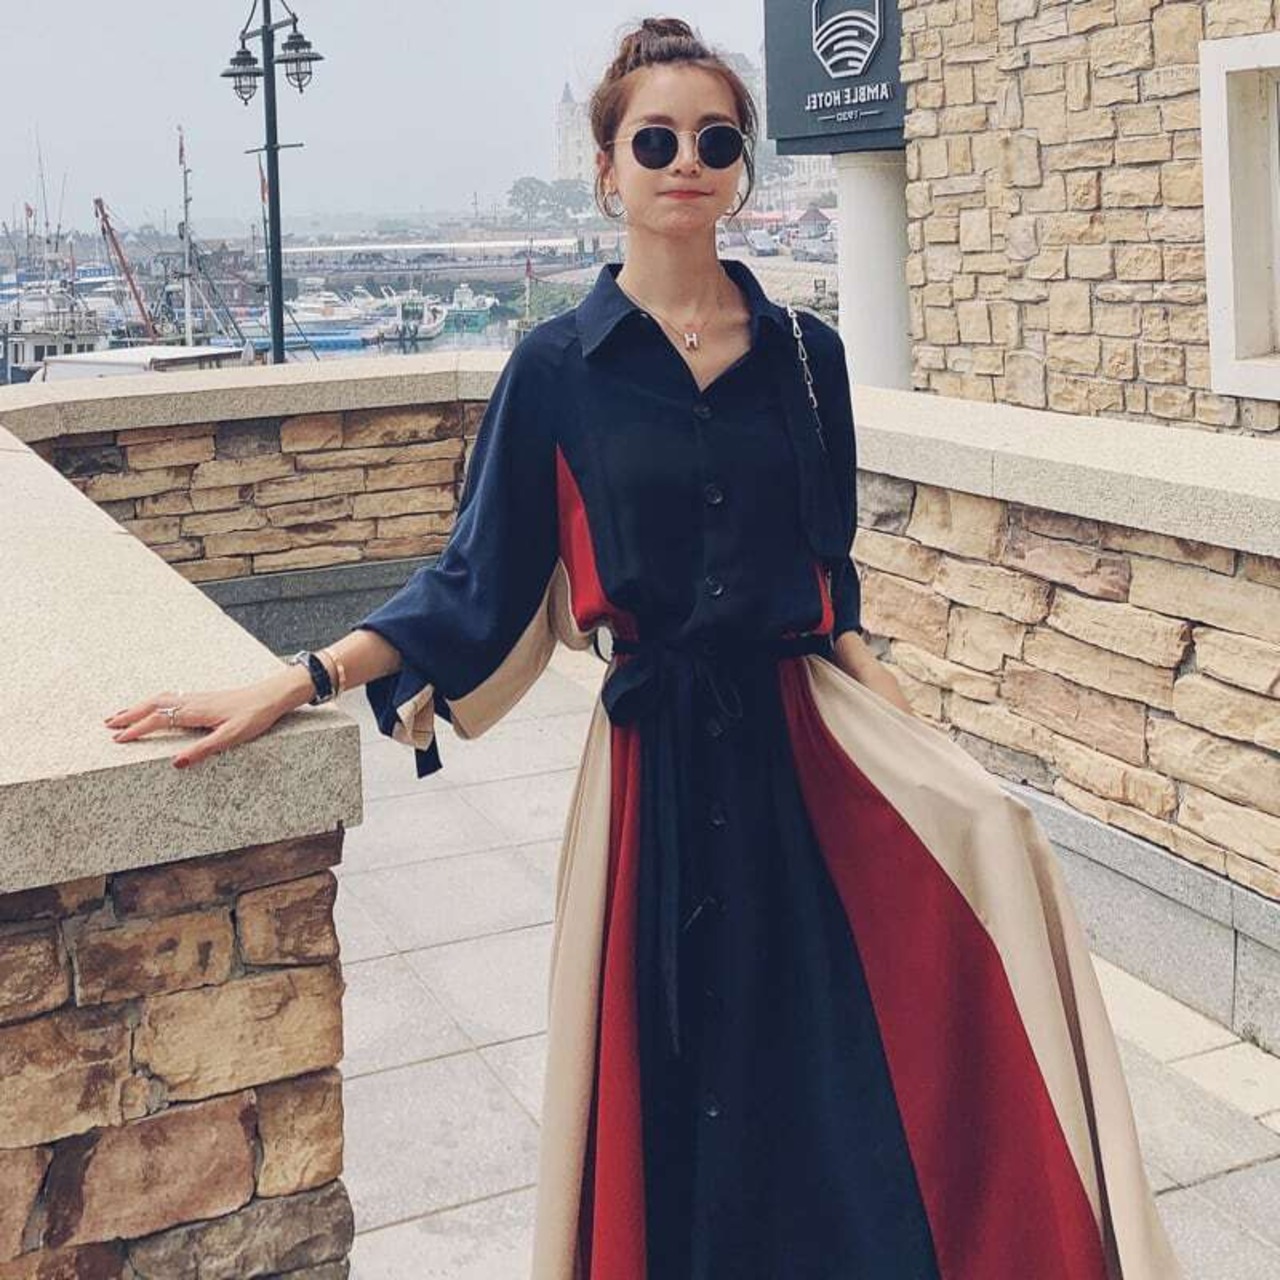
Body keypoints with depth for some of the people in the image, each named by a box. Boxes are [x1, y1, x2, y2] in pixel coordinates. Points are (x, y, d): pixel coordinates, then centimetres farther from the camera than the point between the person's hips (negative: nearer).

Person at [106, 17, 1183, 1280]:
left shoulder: (803, 354, 5)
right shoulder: (558, 366, -2)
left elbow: (831, 581, 12)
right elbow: (475, 583, 0)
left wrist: (902, 722, 1)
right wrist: (294, 683, -8)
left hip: (803, 743, 2)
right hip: (658, 757, -2)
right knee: (679, 1082, 7)